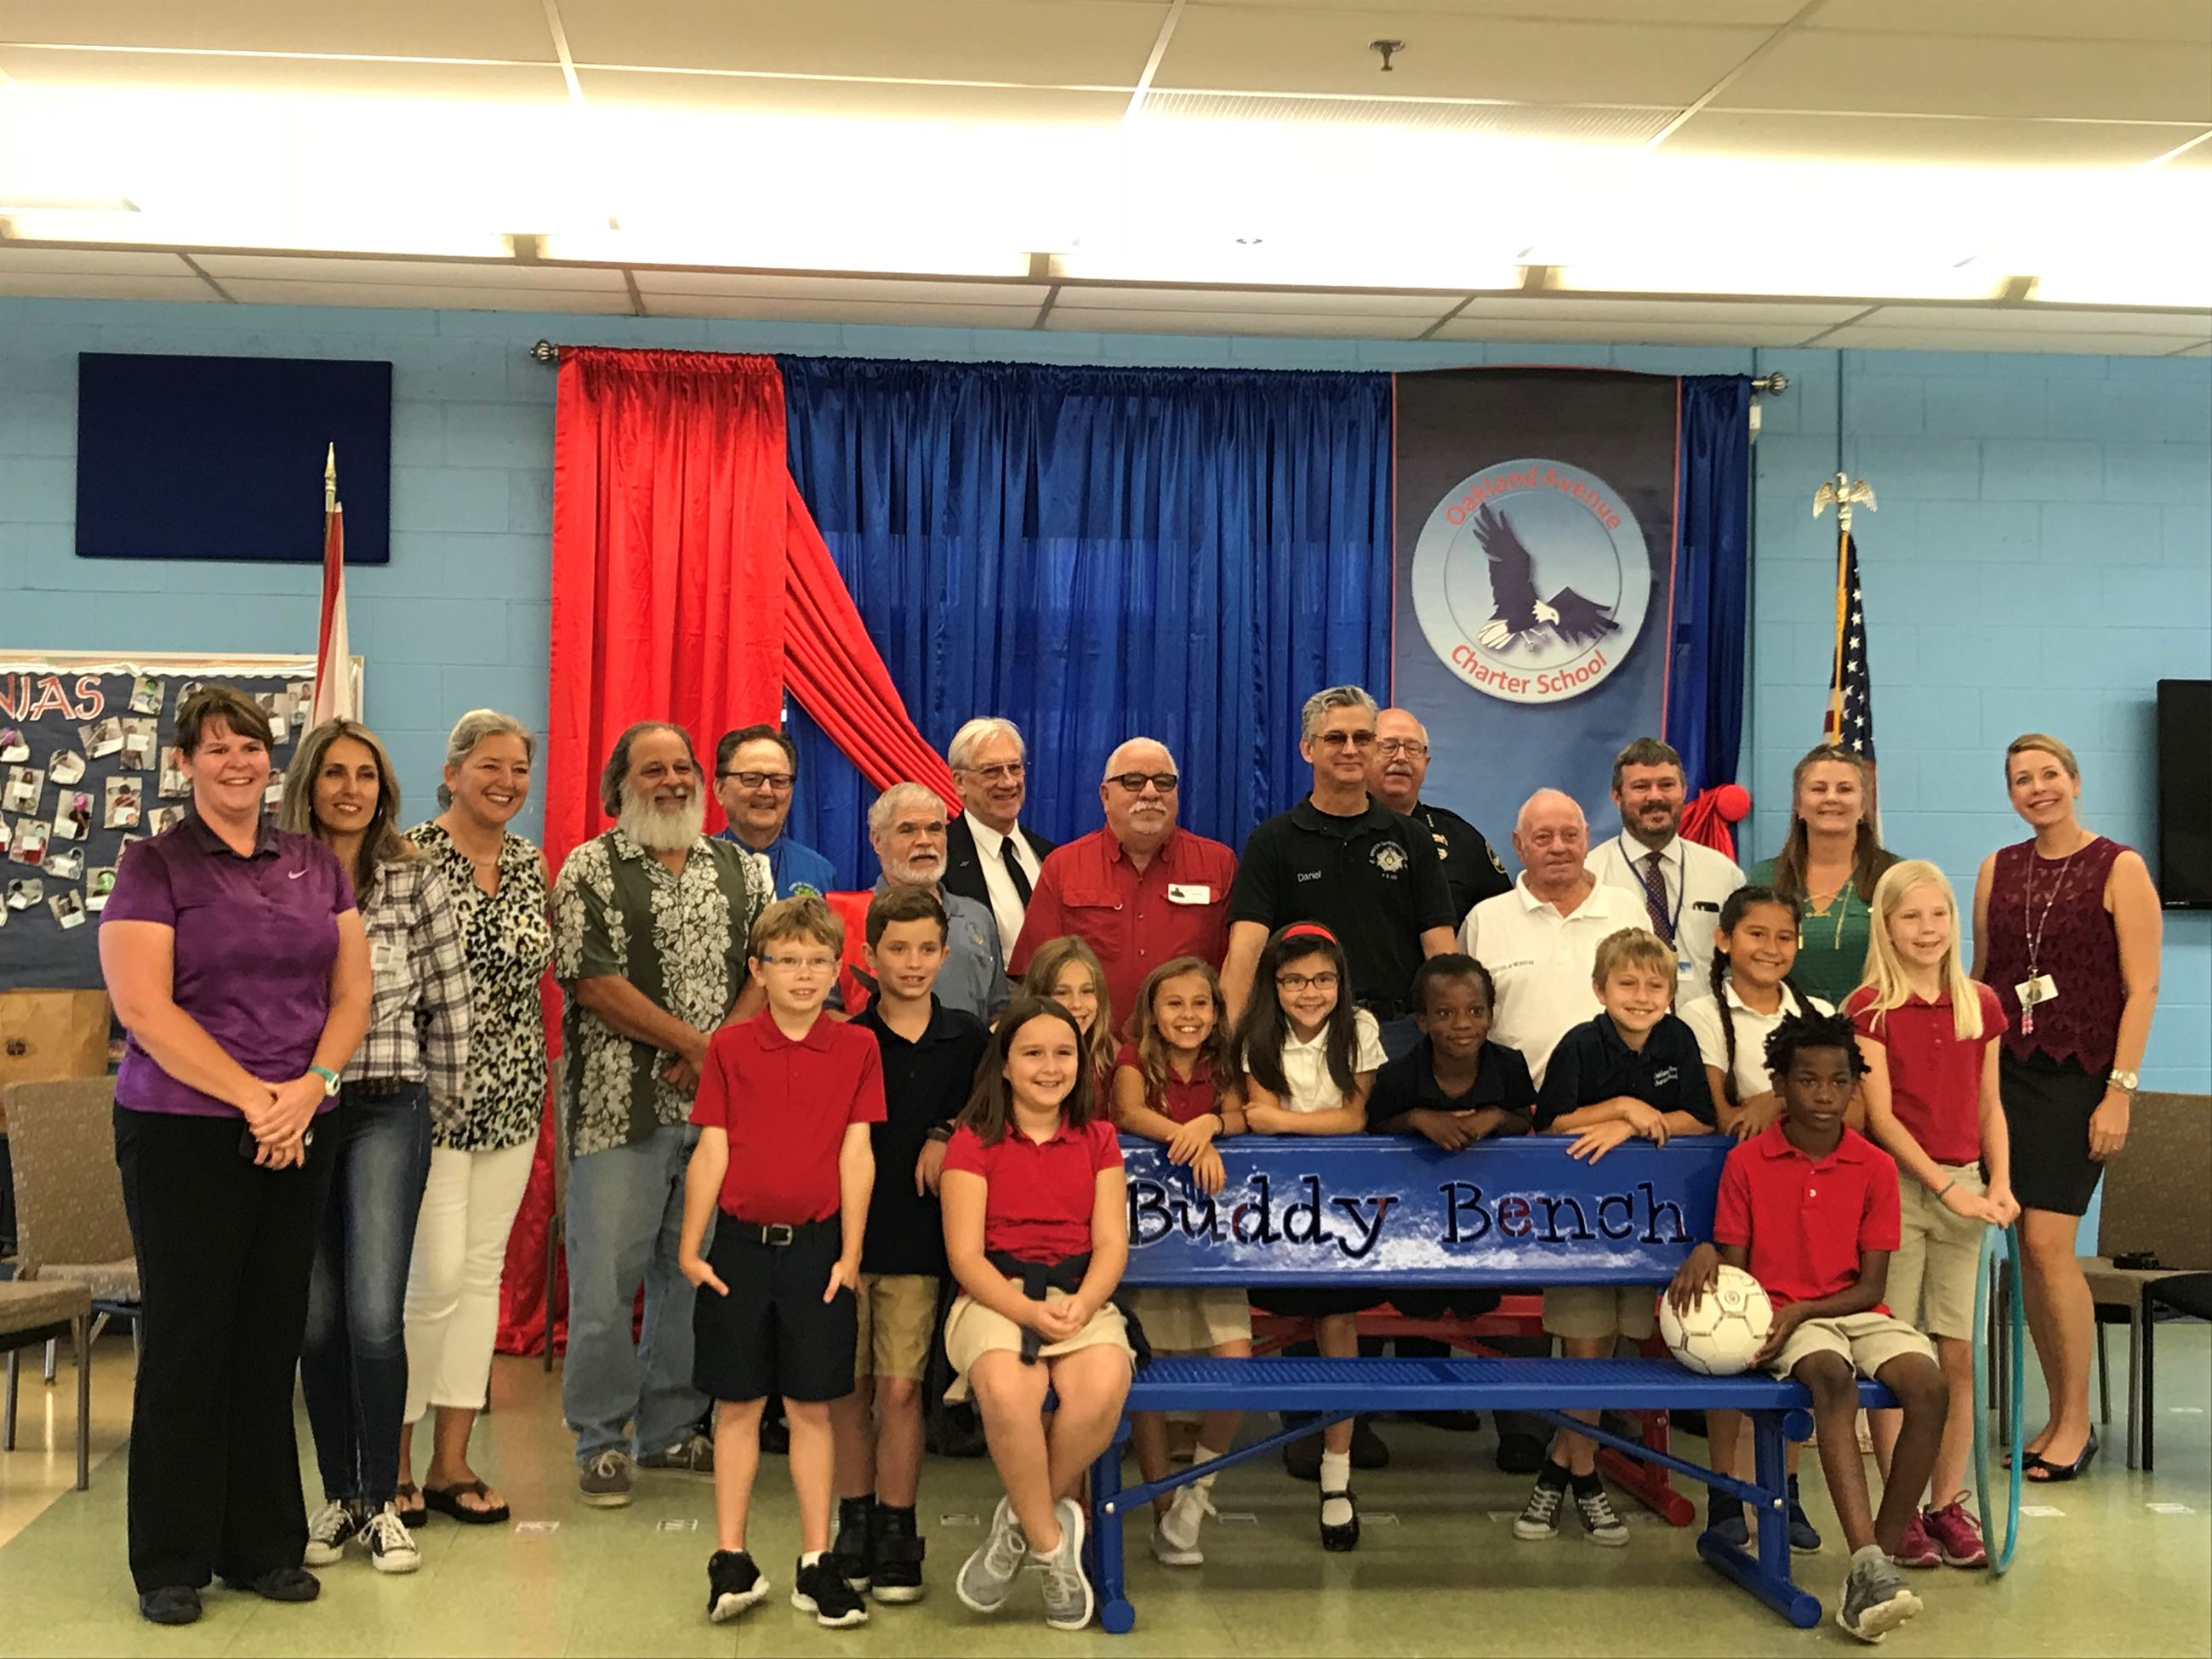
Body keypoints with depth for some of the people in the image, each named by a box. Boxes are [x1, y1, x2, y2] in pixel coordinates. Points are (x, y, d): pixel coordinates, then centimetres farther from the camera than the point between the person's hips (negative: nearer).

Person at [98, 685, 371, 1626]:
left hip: (298, 1136, 4)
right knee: (186, 1342, 2)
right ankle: (170, 1563, 14)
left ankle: (264, 1546, 19)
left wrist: (311, 1086, -7)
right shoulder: (153, 866, -2)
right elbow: (144, 1009, -11)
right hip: (184, 1133, -4)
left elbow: (351, 992, 10)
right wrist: (253, 1098, -13)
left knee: (271, 1340, 8)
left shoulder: (317, 867, 11)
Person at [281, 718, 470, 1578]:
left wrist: (437, 1102, 6)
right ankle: (338, 1496, 21)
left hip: (386, 1112, -1)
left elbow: (449, 1005, 5)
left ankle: (380, 1501, 6)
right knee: (317, 1317, 6)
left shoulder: (414, 881, 2)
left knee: (375, 1314, -9)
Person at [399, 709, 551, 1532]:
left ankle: (451, 1461, 16)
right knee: (436, 1273, -8)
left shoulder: (531, 863, 10)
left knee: (484, 1268, 8)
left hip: (510, 1092, 6)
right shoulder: (411, 855, -8)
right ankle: (395, 1457, 9)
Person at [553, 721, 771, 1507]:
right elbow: (592, 981, -10)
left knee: (696, 1274, 9)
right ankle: (601, 1439, 10)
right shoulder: (590, 870, 0)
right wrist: (693, 1042, -12)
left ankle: (670, 1427, 21)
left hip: (717, 1108, 4)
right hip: (620, 1109, -4)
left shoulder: (739, 868, 13)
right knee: (606, 1279, -2)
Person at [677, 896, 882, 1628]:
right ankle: (730, 1560, 17)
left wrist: (849, 1253, -4)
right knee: (737, 1404, 7)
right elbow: (711, 1151, 0)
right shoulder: (729, 1048, 1)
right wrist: (690, 1246, -3)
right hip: (740, 1244, 0)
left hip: (816, 1246, 0)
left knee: (811, 1407, 6)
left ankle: (815, 1566, 15)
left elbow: (856, 1153, -1)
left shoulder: (857, 1049, 1)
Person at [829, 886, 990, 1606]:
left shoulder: (967, 1039, 4)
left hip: (917, 1238, 0)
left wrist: (947, 1138, -4)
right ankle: (854, 1521, 21)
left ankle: (898, 1531, 11)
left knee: (900, 1386, -1)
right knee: (850, 1385, 7)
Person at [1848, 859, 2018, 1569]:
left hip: (1963, 1187, 4)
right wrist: (1945, 1189, -13)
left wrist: (1998, 1183, 0)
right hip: (1896, 1184, -4)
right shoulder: (1870, 1008, -4)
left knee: (1958, 1352, 4)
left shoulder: (1980, 1004, 9)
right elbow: (1882, 1117, -9)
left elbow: (1989, 1107, 13)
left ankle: (1949, 1504, 16)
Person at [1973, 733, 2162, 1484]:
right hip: (2005, 1069, 5)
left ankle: (2077, 1422, 3)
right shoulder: (1997, 869, 11)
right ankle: (2058, 1415, 15)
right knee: (2027, 1247, 5)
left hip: (2077, 1075, -5)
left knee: (2047, 1242, -10)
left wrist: (2120, 1090, -13)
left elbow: (2142, 987, -7)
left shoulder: (2119, 868, -3)